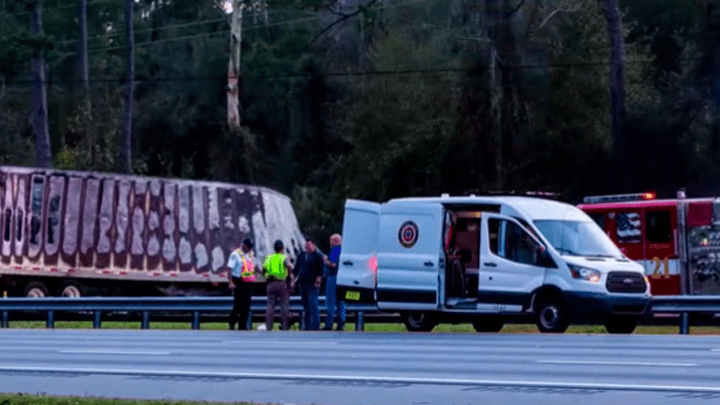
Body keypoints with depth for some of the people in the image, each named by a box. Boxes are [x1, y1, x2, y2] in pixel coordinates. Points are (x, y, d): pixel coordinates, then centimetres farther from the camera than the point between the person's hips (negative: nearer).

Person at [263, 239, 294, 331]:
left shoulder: (269, 257, 12)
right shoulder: (284, 257, -1)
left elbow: (264, 268, 6)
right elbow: (289, 266, -20)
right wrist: (290, 274, -7)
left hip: (271, 283, 3)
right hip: (282, 283, -3)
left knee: (270, 306, 5)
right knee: (284, 305, 3)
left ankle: (268, 326, -1)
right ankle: (285, 326, 0)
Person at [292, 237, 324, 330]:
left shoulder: (317, 256, 0)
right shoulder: (301, 256, 17)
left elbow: (320, 271, -5)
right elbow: (296, 269, 21)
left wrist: (318, 281, -14)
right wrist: (294, 281, 14)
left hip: (312, 285, -7)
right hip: (303, 284, 7)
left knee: (313, 305, -12)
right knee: (306, 306, 9)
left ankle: (315, 325, -12)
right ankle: (307, 326, 12)